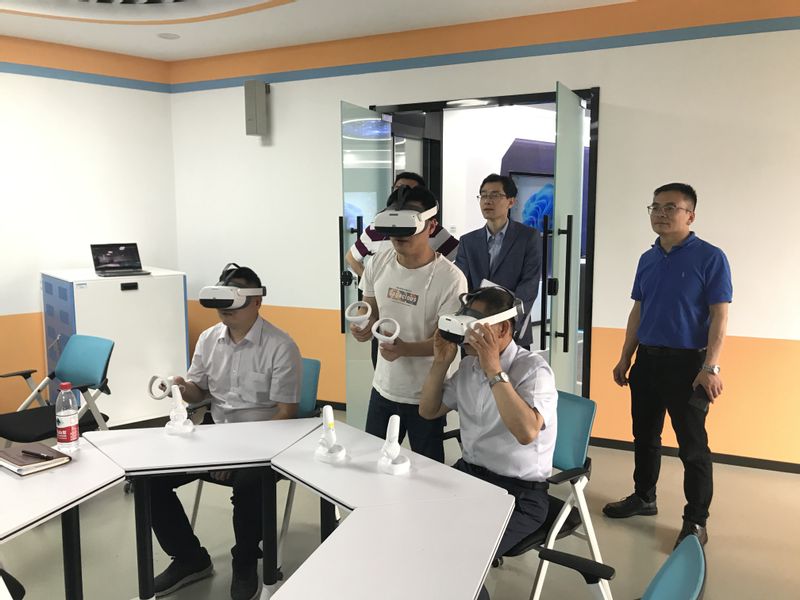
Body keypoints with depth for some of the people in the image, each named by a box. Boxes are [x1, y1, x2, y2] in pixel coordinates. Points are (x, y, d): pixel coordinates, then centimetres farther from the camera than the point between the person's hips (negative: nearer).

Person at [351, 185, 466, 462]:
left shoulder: (450, 279, -21)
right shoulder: (377, 263, -4)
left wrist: (405, 349, -34)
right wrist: (366, 326, -14)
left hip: (425, 396, -5)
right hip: (383, 387, 5)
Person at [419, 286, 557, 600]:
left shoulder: (533, 370, -17)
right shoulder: (468, 365, 5)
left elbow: (526, 432, -33)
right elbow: (428, 411, 13)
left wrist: (494, 370, -30)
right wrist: (441, 362, -1)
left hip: (519, 492, -7)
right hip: (468, 473, 7)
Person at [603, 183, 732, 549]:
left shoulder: (710, 258, -9)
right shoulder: (648, 259, 9)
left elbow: (719, 316, -12)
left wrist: (710, 368, -19)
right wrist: (625, 359, 12)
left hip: (687, 363, -6)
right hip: (647, 360, 6)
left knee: (693, 446, 3)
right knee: (644, 436, 17)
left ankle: (696, 520, 16)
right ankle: (644, 497, 34)